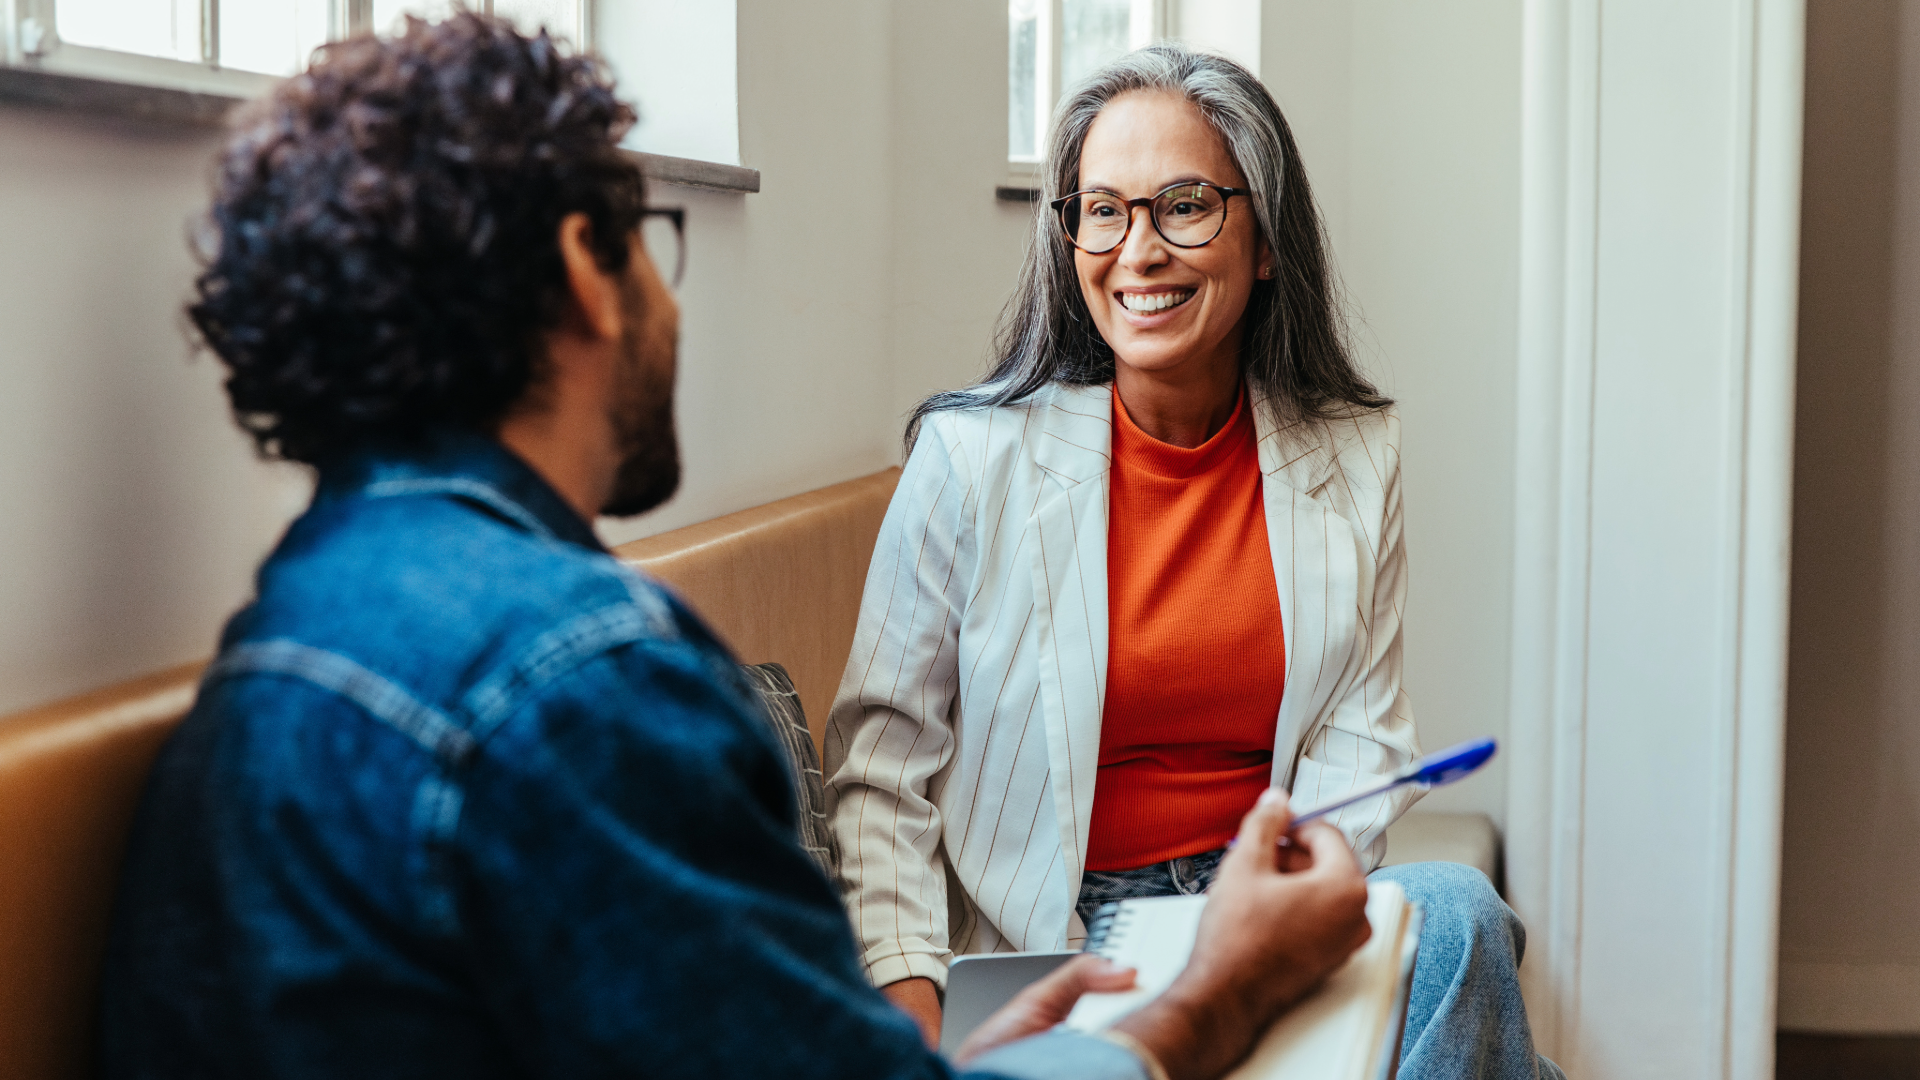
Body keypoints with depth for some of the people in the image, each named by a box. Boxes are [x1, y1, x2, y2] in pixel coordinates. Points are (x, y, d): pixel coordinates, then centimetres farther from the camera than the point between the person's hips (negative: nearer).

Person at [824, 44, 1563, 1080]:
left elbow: (1359, 739, 4)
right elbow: (878, 778, -6)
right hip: (1046, 945, -4)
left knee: (1454, 909, -29)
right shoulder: (970, 454, -7)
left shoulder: (1354, 455, 4)